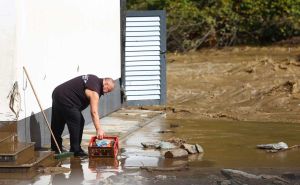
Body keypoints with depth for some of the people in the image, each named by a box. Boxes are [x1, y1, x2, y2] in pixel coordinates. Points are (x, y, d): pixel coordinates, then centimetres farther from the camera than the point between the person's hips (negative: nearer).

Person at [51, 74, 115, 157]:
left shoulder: (95, 79, 11)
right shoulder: (94, 91, -17)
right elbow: (94, 112, -23)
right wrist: (99, 129, -26)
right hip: (65, 100, -11)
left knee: (58, 123, 18)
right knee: (77, 123, -9)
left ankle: (55, 148, 29)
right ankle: (76, 150, -7)